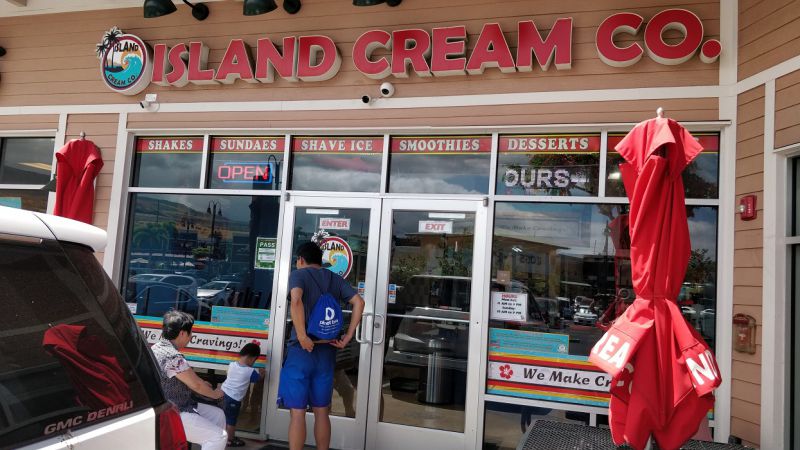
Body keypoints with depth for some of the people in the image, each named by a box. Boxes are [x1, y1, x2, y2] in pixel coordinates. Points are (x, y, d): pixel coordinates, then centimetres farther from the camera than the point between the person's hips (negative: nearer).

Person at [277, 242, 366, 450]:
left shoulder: (298, 274, -2)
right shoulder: (335, 279, 11)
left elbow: (296, 300, -23)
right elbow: (359, 302, 1)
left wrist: (302, 336, -19)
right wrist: (348, 336, 0)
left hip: (301, 350, -4)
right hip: (326, 351, 4)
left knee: (298, 412, 2)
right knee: (322, 412, 13)